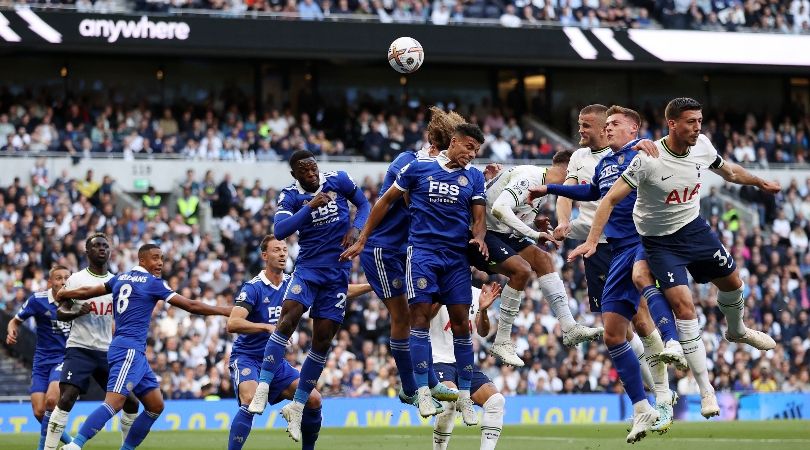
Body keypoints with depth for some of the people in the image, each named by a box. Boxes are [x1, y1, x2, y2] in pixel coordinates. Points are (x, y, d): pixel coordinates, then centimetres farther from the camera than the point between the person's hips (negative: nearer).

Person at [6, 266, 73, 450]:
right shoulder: (38, 300, -6)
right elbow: (15, 321, 5)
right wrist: (11, 332, -16)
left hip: (65, 359, -1)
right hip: (42, 361, 1)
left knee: (51, 400, -25)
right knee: (39, 412, -7)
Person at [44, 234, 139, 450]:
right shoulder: (76, 279, -2)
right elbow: (60, 312, -4)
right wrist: (77, 312, -24)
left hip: (108, 351, 5)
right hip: (80, 349, -5)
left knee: (131, 402, 2)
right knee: (66, 398, -17)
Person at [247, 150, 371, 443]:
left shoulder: (338, 181, -2)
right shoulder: (291, 196, -5)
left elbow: (364, 204, 12)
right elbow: (279, 231, -20)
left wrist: (355, 229, -7)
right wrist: (311, 206, -28)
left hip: (337, 272, 1)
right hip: (308, 268, -1)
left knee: (323, 340, 0)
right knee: (289, 315, -26)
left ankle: (297, 406, 10)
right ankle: (263, 387, -25)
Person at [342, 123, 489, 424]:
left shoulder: (474, 177, 9)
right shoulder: (419, 168, 2)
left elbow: (479, 217, 6)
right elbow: (386, 201, 9)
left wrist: (479, 237, -18)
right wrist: (362, 240, 9)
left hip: (457, 256, 3)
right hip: (422, 251, -2)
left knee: (461, 323, 1)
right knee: (421, 315, -12)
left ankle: (464, 396, 8)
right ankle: (423, 391, -10)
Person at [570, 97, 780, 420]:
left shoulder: (702, 146, -10)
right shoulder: (649, 160, -27)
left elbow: (728, 171, 13)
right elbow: (611, 199, -25)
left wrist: (760, 183, 24)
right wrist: (592, 240, -32)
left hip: (694, 229, 6)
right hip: (660, 242, -6)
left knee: (732, 283, 17)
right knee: (684, 307, -16)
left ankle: (737, 331, 54)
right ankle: (706, 391, -9)